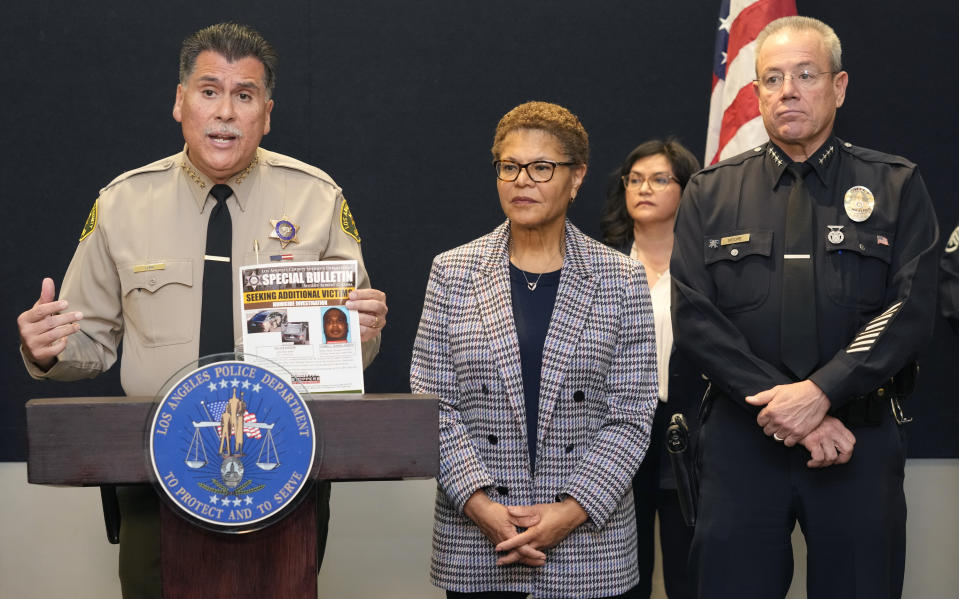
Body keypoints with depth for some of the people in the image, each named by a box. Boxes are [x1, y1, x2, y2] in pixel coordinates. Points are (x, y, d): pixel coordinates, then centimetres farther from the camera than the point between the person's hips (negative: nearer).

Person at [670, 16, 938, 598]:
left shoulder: (895, 186, 5)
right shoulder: (711, 192, 8)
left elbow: (912, 310, -4)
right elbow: (694, 315, -1)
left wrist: (820, 392, -16)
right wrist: (783, 407, -11)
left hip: (860, 436, 0)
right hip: (742, 438, 1)